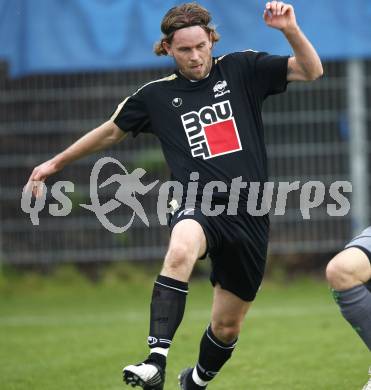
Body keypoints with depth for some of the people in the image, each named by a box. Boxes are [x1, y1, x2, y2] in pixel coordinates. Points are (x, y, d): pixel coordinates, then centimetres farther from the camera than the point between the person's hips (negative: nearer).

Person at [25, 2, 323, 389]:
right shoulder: (156, 95, 7)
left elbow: (311, 70, 3)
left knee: (227, 326, 10)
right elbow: (110, 131, 22)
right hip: (198, 204, -2)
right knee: (181, 249, -39)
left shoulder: (241, 69, 6)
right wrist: (56, 162, 27)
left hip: (249, 214, 2)